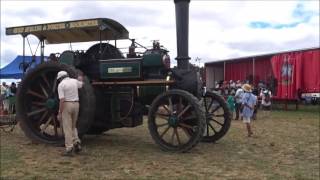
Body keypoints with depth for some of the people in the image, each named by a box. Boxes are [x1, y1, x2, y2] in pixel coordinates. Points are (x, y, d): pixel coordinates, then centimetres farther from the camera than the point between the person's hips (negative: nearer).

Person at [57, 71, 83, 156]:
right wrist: (80, 80, 50)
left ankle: (69, 149, -1)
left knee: (67, 128, -1)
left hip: (66, 105, -5)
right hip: (76, 104, 5)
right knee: (73, 126, 20)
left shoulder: (61, 85, -8)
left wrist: (60, 113, -12)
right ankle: (76, 142, 4)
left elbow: (62, 100, -15)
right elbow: (82, 84, 30)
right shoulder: (74, 81, 7)